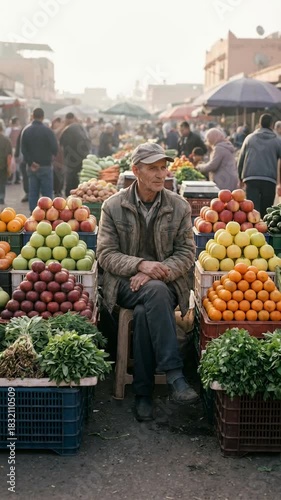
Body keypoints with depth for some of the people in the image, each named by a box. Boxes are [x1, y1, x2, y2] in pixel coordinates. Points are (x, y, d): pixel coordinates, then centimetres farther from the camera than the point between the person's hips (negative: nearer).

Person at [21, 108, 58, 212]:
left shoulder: (26, 131, 3)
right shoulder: (47, 131, -12)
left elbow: (23, 149, -1)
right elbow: (54, 148, -13)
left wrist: (30, 162, -4)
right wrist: (49, 157, 6)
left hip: (32, 167, 4)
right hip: (45, 166, -4)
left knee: (33, 192, 8)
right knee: (47, 192, 0)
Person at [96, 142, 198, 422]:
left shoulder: (180, 207, 4)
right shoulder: (113, 206, 2)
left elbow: (186, 253, 1)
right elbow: (106, 254, -2)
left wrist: (155, 273, -17)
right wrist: (141, 264, -21)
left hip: (166, 284, 1)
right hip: (126, 283, -1)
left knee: (144, 313, -33)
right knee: (156, 292, -35)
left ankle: (143, 393, -22)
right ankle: (174, 376, -36)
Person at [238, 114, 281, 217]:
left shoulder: (249, 138, 12)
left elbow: (241, 159, 14)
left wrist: (240, 177, 23)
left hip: (251, 179, 0)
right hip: (269, 180, 0)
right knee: (266, 211, 9)